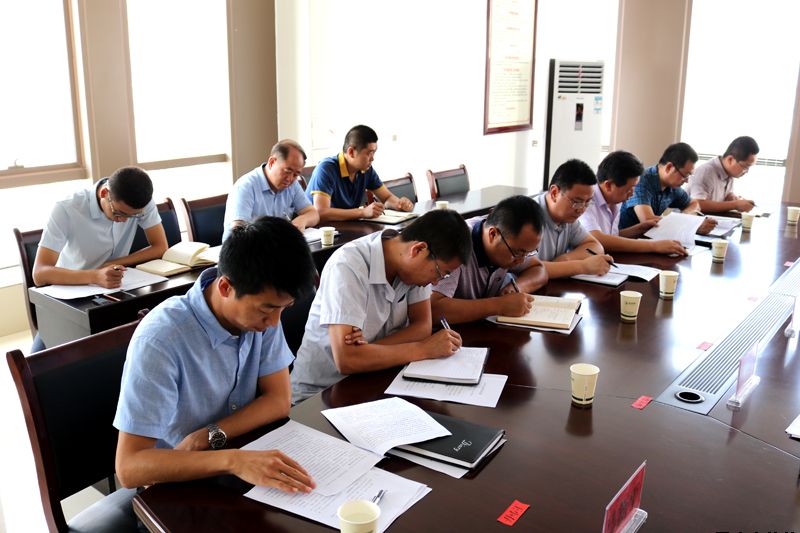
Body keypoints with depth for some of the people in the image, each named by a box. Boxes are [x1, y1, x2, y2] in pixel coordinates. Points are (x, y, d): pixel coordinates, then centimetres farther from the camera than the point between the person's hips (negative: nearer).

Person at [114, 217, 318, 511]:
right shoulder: (159, 339, -26)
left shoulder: (260, 306, -10)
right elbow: (129, 467, -28)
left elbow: (279, 399, -6)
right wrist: (232, 460, -40)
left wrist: (211, 436, -20)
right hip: (178, 484, -3)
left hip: (244, 462, 4)